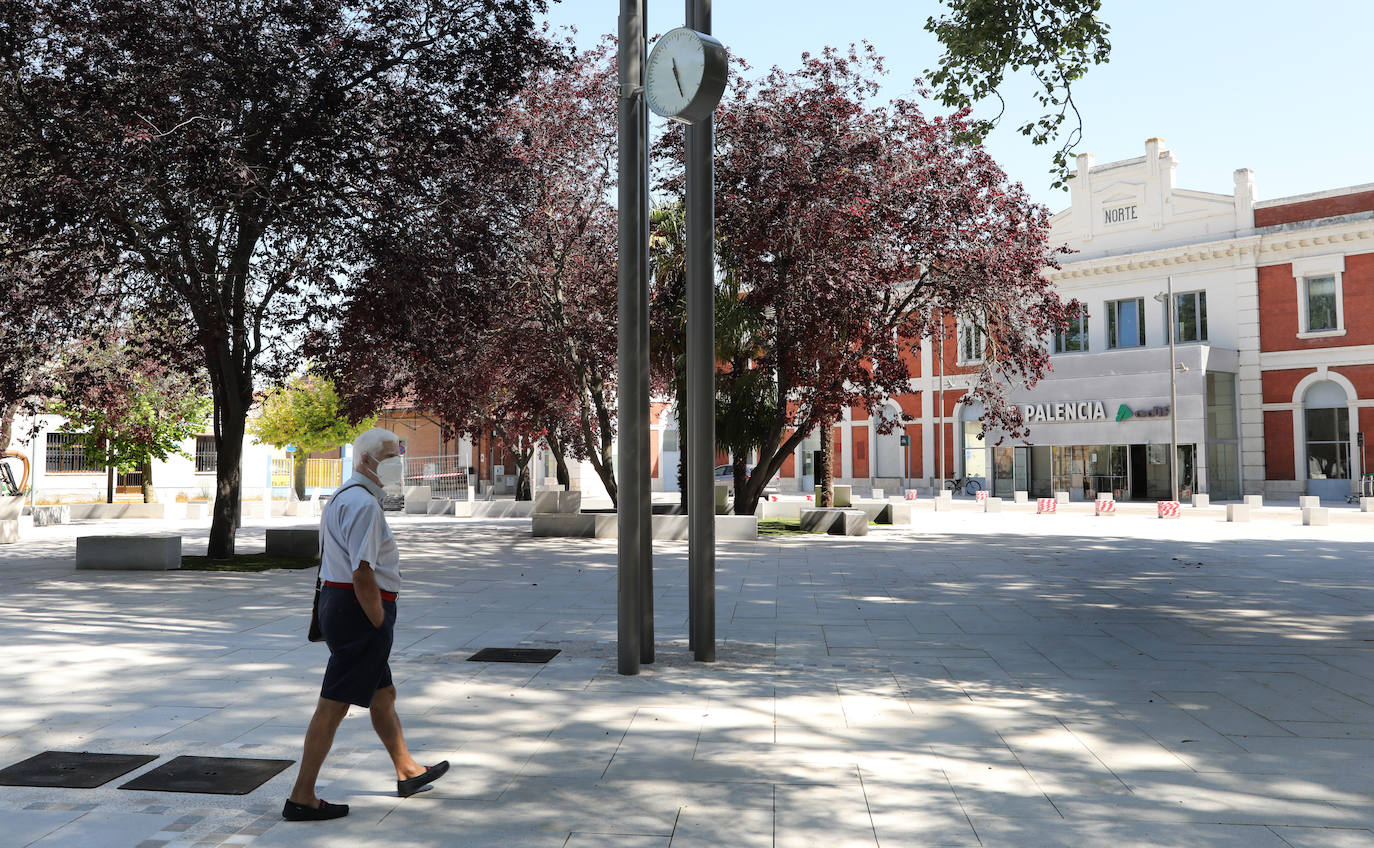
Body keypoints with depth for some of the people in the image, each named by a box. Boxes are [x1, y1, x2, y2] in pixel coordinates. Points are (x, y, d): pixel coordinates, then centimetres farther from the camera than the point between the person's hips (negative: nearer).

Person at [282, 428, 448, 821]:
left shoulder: (342, 497, 16)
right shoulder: (364, 503, -18)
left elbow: (326, 559, 23)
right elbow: (362, 574, -25)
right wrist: (380, 624, -17)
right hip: (359, 611, -11)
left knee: (383, 695, 20)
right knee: (334, 705, -2)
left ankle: (407, 771, 33)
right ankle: (301, 798, 6)